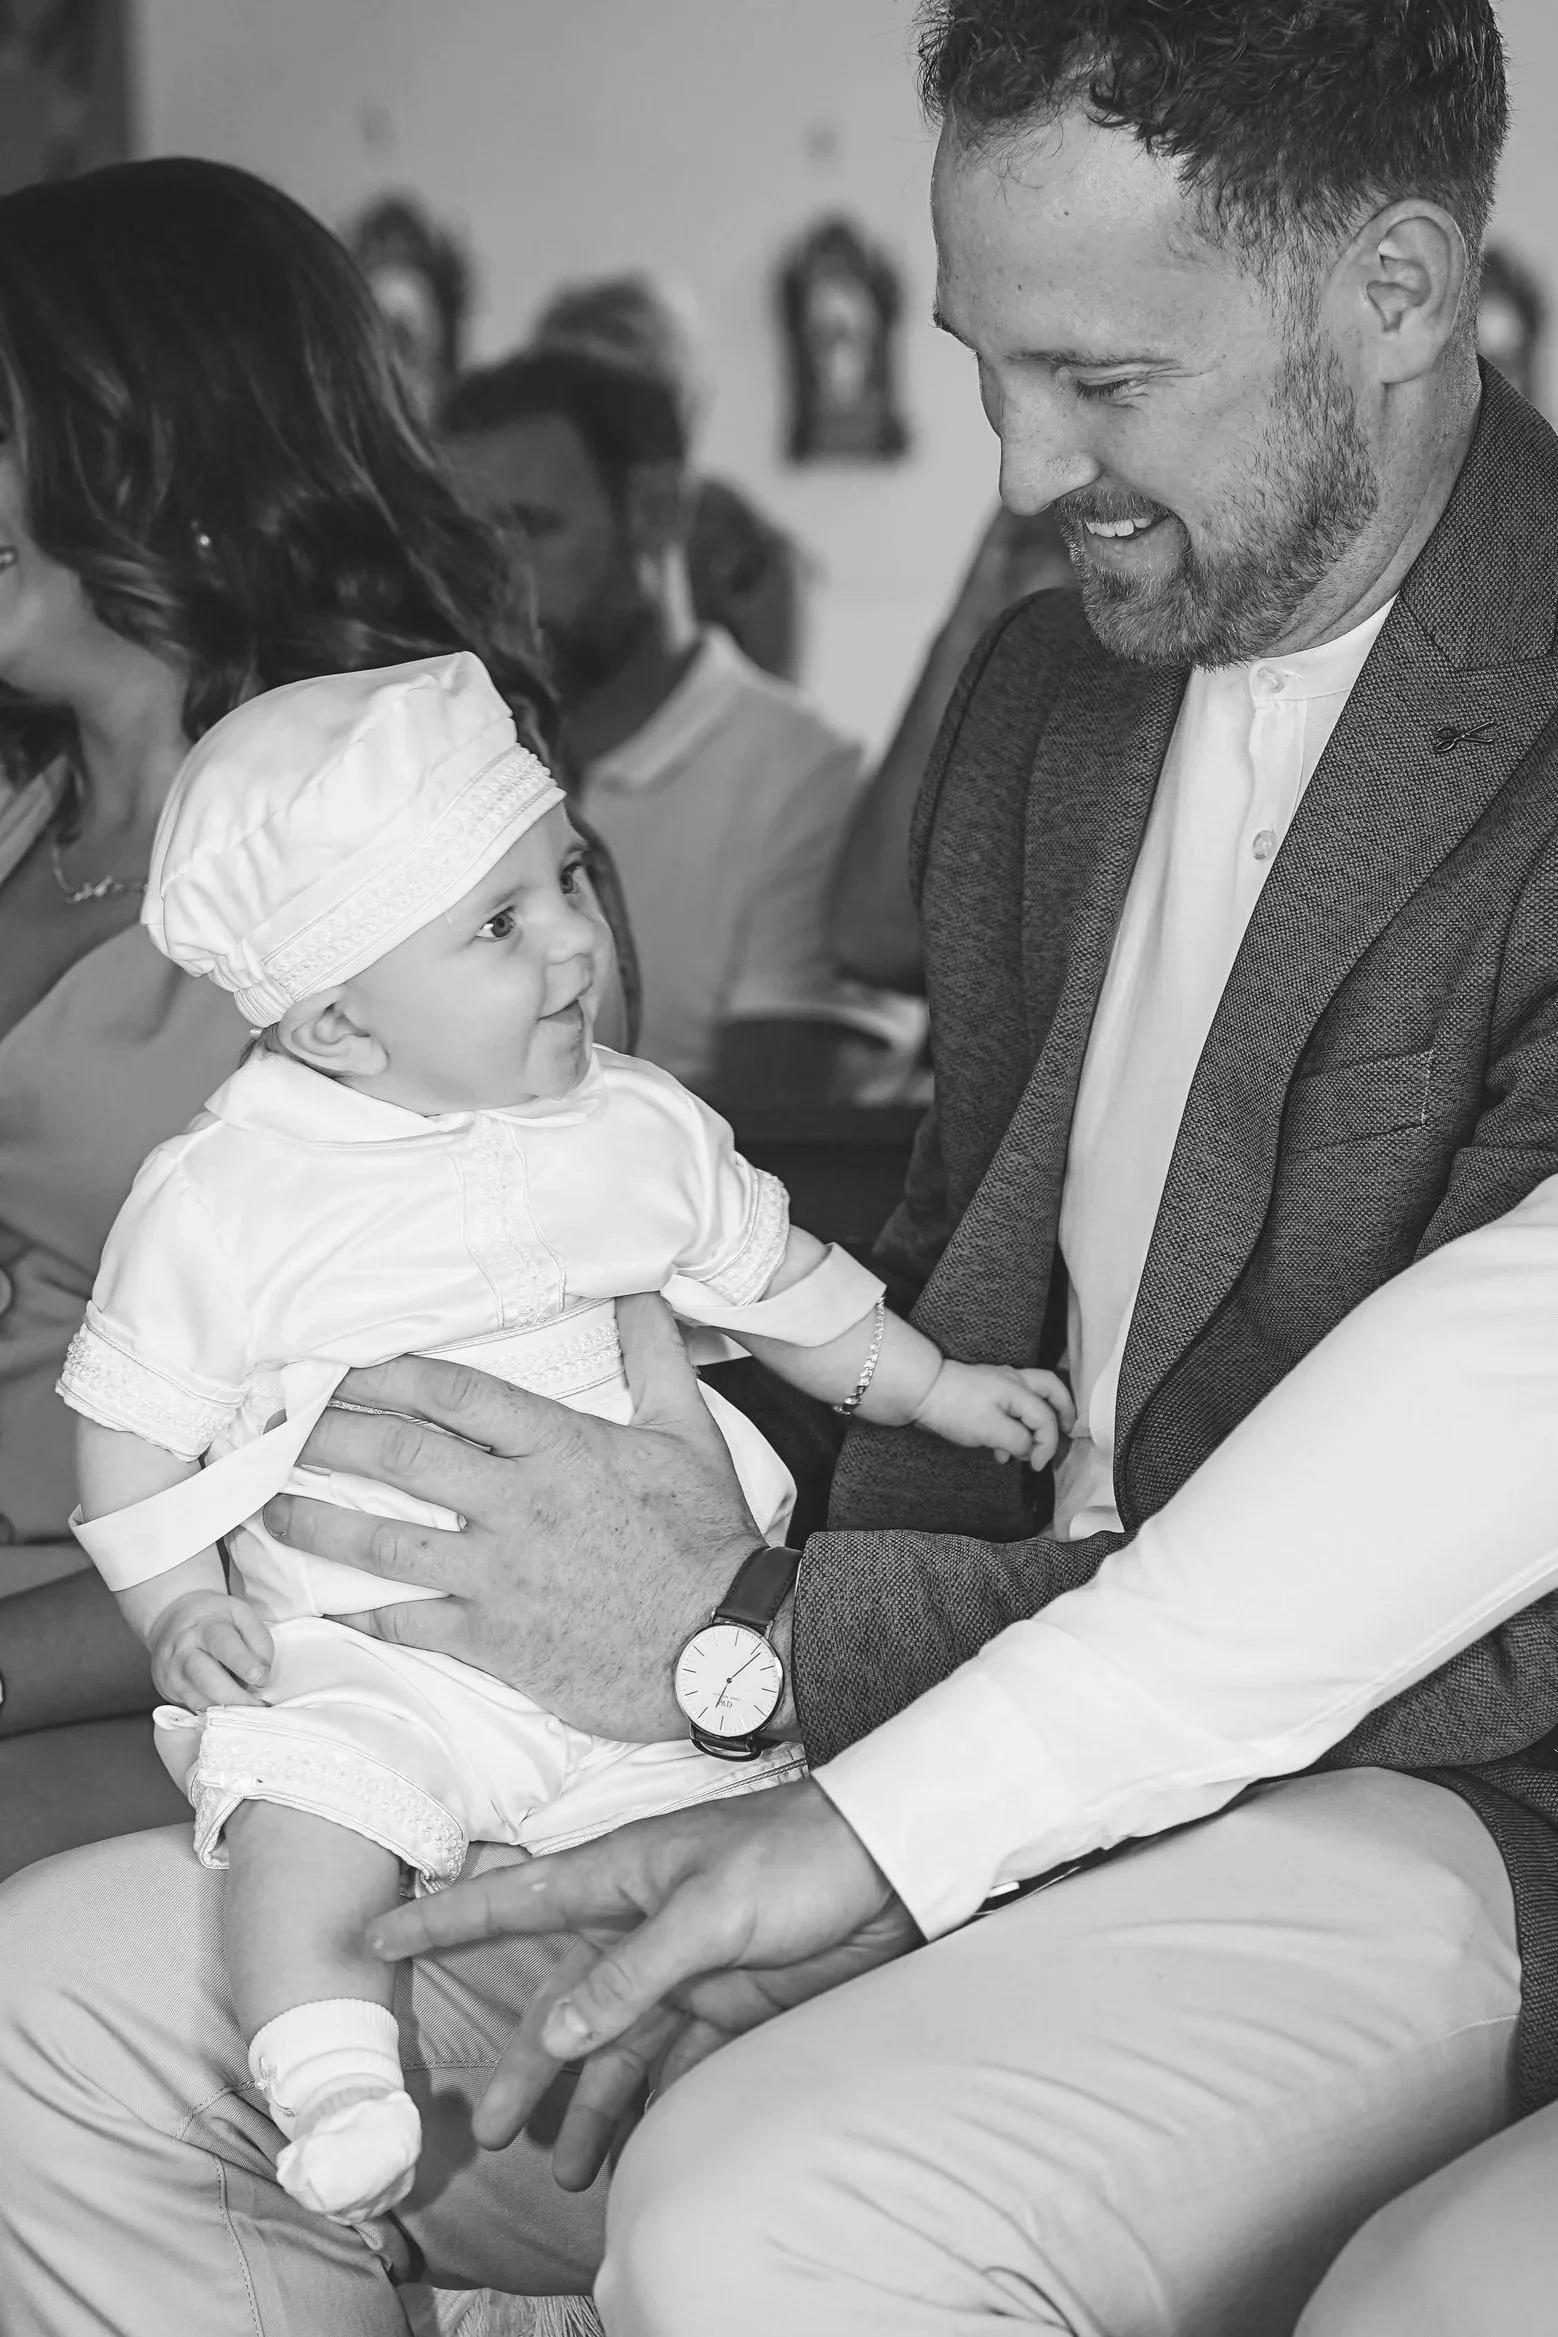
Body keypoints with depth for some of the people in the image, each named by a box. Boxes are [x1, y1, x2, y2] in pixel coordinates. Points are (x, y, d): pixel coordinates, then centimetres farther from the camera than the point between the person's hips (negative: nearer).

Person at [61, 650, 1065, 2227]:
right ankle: (333, 2097, -19)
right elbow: (134, 1419, 0)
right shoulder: (226, 1197, -8)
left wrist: (932, 1385, 21)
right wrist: (177, 1609, -10)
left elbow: (771, 1277, 20)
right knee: (299, 1849, -26)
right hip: (371, 1665, -3)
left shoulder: (636, 1131, 4)